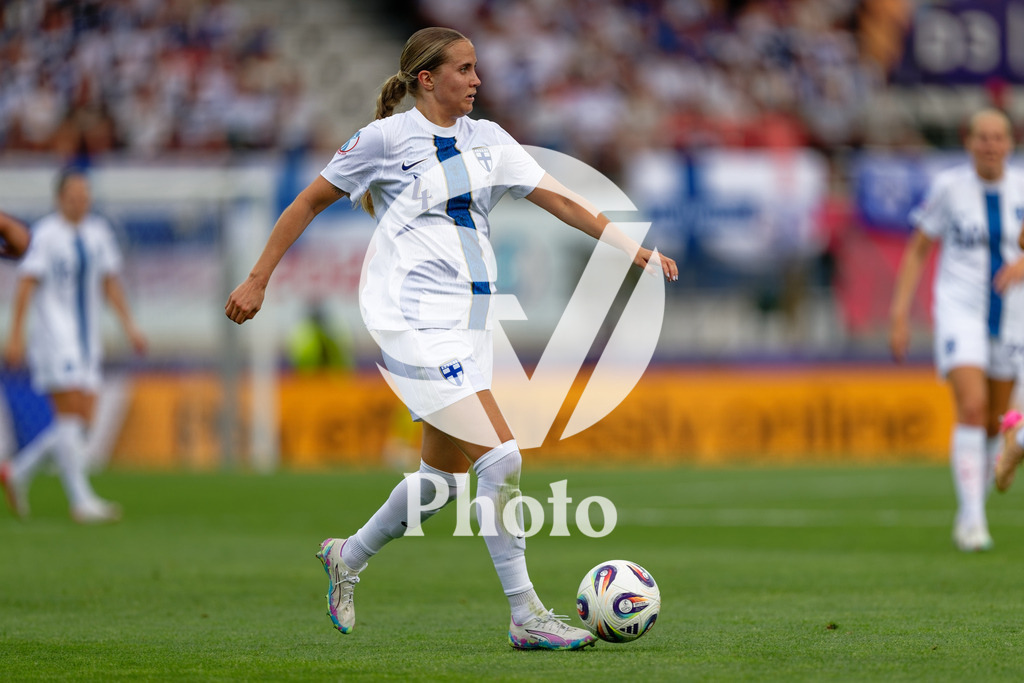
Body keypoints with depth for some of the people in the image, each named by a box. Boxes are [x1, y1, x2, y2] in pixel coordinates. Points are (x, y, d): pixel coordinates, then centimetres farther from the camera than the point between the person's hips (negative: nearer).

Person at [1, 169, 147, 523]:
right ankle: (81, 501, -11)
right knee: (70, 411, -12)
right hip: (52, 333, -7)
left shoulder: (98, 232, 10)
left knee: (82, 419, 3)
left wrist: (129, 325, 7)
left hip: (86, 336, 7)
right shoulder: (45, 234, -9)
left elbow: (110, 283, 16)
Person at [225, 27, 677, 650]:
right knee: (500, 457, -16)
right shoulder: (388, 138, -6)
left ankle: (349, 557, 36)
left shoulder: (487, 140, 12)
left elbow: (559, 199, 8)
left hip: (469, 321, 8)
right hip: (416, 322, -8)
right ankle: (526, 615, -10)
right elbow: (311, 202, 2)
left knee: (443, 477, 12)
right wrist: (258, 281, 2)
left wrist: (634, 249, -2)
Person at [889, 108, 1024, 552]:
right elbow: (917, 250, 2)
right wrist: (900, 314, -3)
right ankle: (971, 520, -21)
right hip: (960, 311, -3)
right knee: (972, 407, -20)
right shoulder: (949, 187, -5)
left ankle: (975, 510, 29)